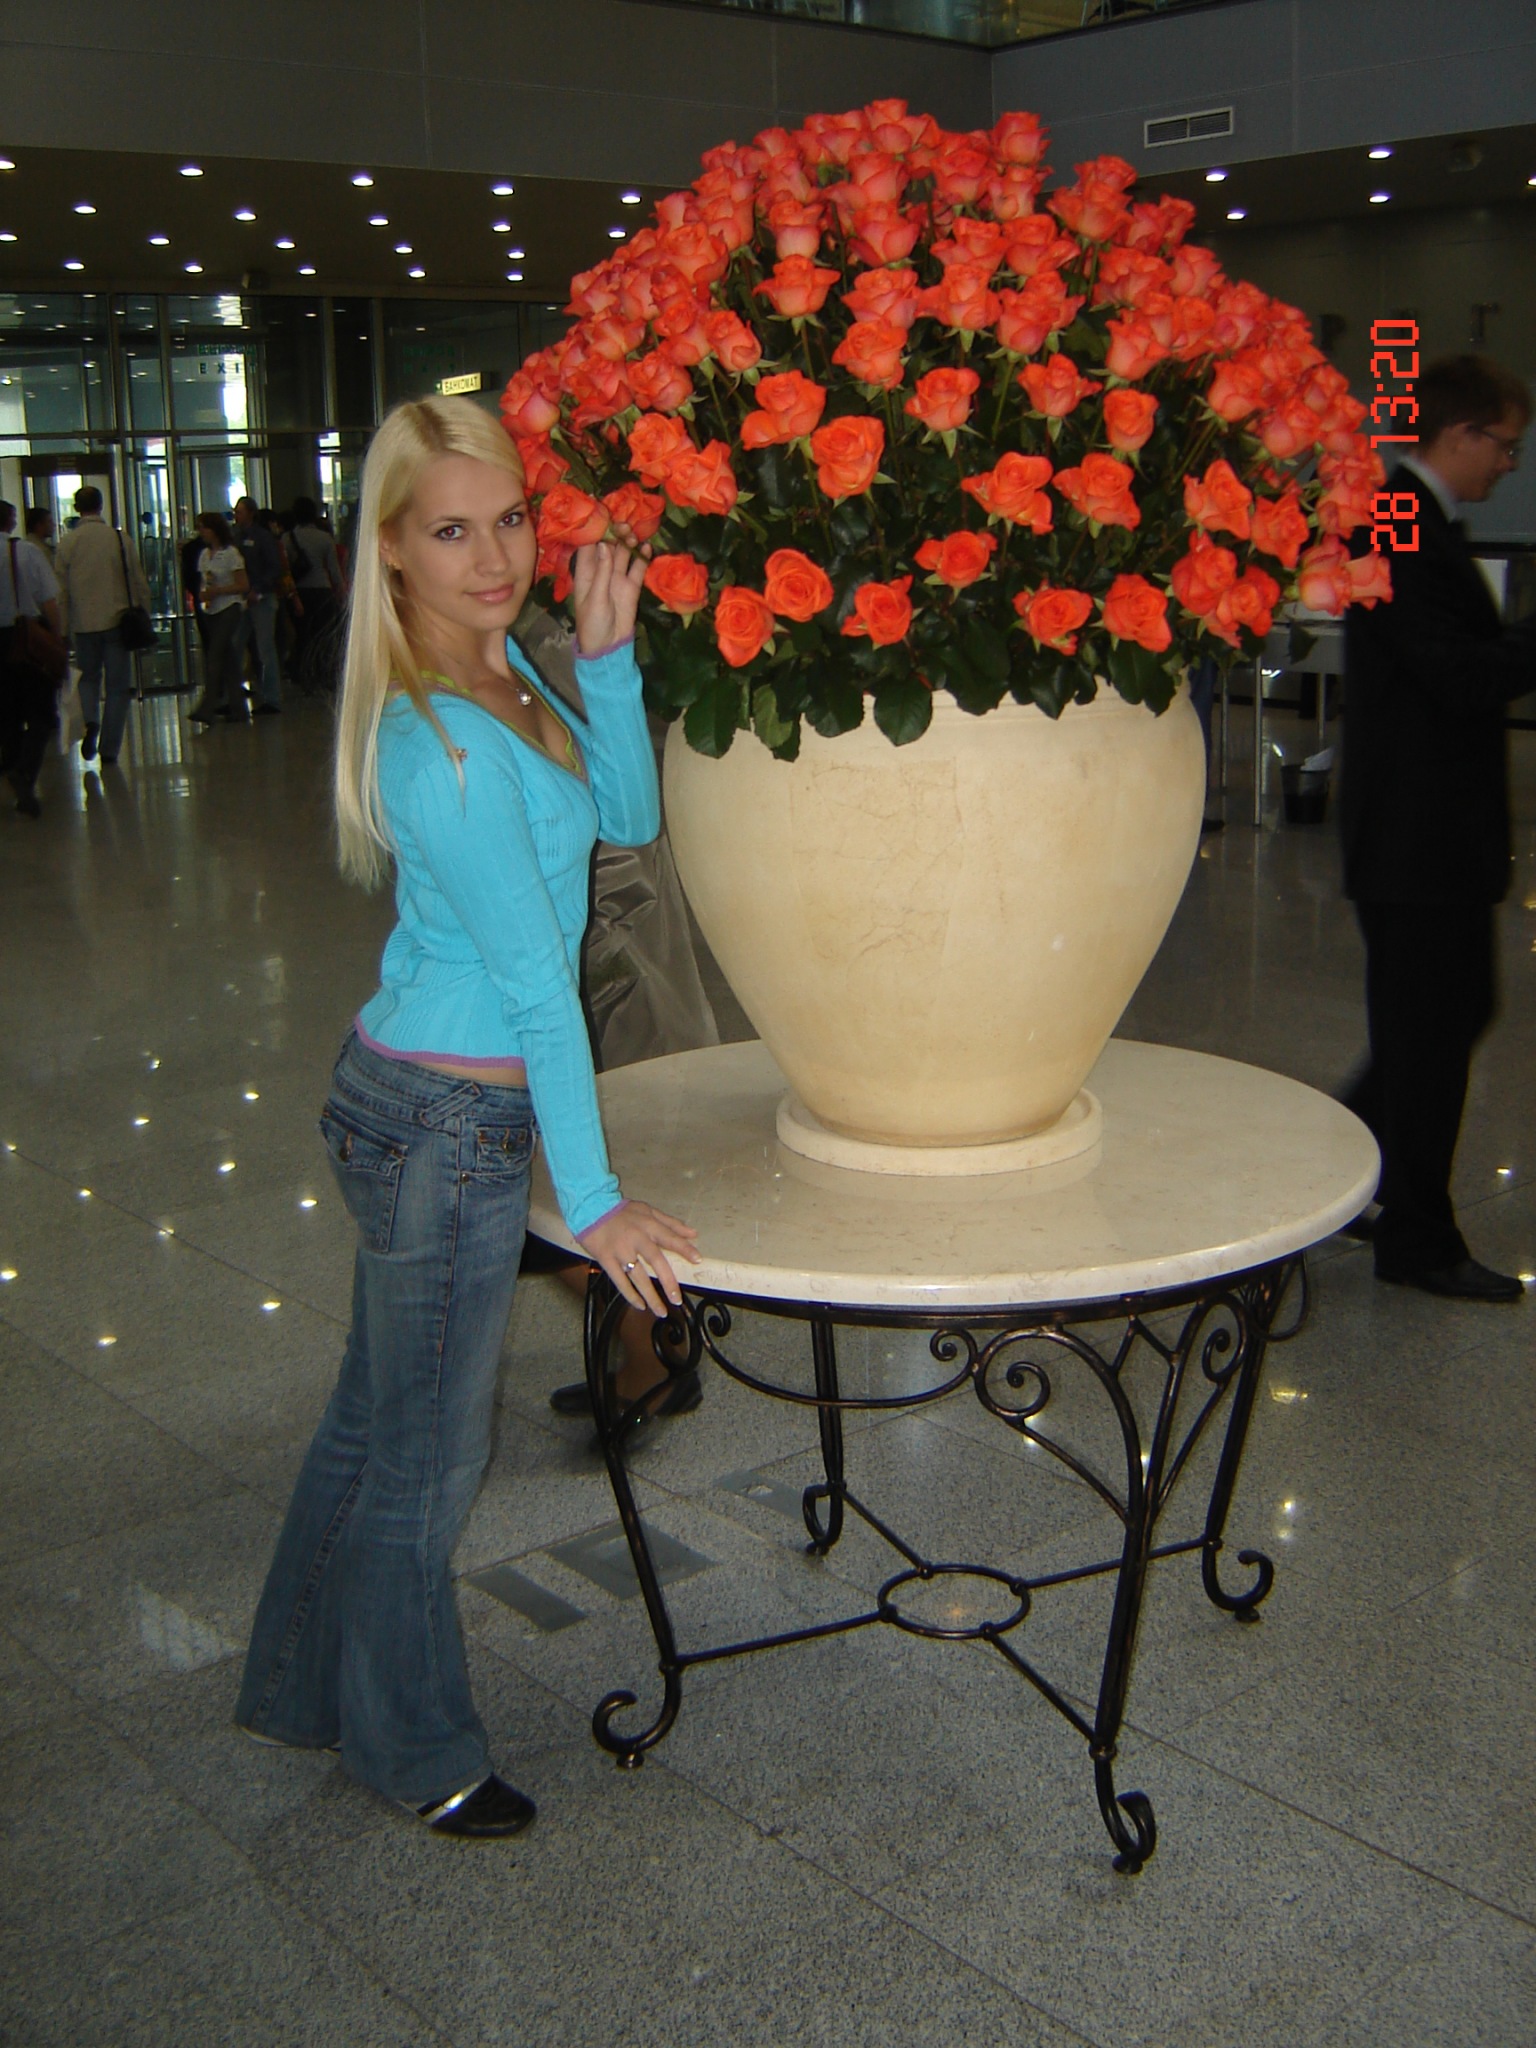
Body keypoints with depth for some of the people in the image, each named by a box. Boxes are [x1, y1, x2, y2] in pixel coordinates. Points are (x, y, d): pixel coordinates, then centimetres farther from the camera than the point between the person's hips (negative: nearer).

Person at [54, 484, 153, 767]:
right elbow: (140, 585, 1)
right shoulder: (120, 539, -3)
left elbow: (61, 591, 1)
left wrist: (63, 630, 8)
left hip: (83, 624, 1)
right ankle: (109, 750, 4)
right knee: (117, 686, 6)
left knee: (88, 677, 20)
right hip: (117, 622, -1)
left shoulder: (67, 543, -2)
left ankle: (90, 721, -8)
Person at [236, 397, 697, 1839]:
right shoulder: (443, 742, -25)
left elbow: (627, 813, 6)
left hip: (406, 1100, 10)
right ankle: (415, 1748, 33)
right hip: (450, 1124, -10)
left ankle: (302, 1692, 44)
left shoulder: (496, 665, 4)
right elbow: (535, 979, -23)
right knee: (427, 1457, 10)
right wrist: (592, 1200, -18)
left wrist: (605, 650, -7)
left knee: (374, 1417, 24)